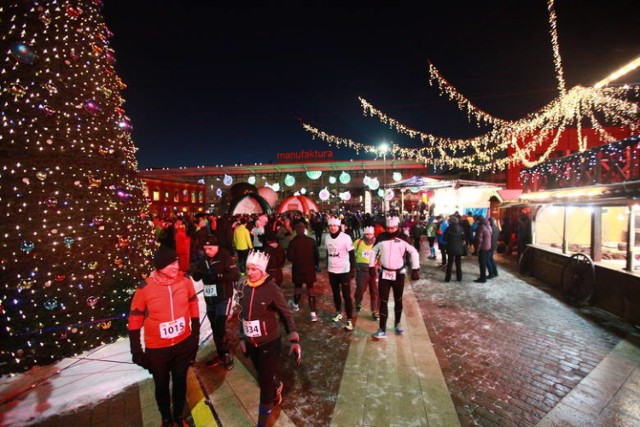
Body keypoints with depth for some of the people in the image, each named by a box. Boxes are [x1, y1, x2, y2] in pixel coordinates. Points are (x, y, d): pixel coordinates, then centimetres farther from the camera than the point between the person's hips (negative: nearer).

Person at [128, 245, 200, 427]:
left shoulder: (185, 281, -15)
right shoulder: (145, 289, -21)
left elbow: (193, 307, -1)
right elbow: (135, 321, -8)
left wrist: (195, 335, 4)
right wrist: (137, 351, -3)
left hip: (184, 344, 2)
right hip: (157, 349, -1)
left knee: (180, 382, 21)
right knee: (162, 385, 21)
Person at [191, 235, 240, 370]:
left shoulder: (226, 258, -14)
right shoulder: (204, 260, 5)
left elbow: (236, 276, -22)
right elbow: (196, 277, 5)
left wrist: (217, 276, -30)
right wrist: (197, 273, -18)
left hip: (223, 299, -6)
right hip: (209, 300, 6)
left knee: (220, 328, -5)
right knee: (215, 329, 14)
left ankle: (227, 355, 17)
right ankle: (220, 355, 31)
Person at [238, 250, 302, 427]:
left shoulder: (272, 289, -22)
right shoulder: (245, 287, -7)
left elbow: (286, 315, -15)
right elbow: (243, 313, 7)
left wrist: (294, 340, -20)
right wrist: (242, 338, 11)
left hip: (269, 343, -5)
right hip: (252, 344, 6)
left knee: (265, 383, 7)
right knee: (264, 377, 26)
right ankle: (277, 387, 59)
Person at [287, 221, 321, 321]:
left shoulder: (293, 242, -16)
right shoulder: (311, 240, -9)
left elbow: (290, 257, -15)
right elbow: (316, 255, -4)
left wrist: (295, 259, 7)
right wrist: (316, 265, 12)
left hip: (297, 268, -1)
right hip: (310, 268, 1)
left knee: (297, 287, 21)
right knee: (310, 288, 7)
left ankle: (296, 305, 43)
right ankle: (313, 313, 3)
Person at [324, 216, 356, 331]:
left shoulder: (345, 237, -15)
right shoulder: (327, 237, 1)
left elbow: (352, 254, -12)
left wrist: (352, 270, -14)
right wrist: (327, 266, 14)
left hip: (344, 270, -5)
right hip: (332, 270, 5)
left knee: (346, 295, -1)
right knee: (335, 293, 18)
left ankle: (349, 320, 7)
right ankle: (339, 312, 38)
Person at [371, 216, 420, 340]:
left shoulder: (403, 238, -10)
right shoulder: (381, 237, -4)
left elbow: (414, 252, -4)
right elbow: (374, 251, 9)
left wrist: (415, 269, -9)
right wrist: (371, 267, 7)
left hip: (399, 274, -1)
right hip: (384, 273, 1)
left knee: (398, 300, 16)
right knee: (383, 301, 1)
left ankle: (397, 324, 37)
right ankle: (382, 330, 9)